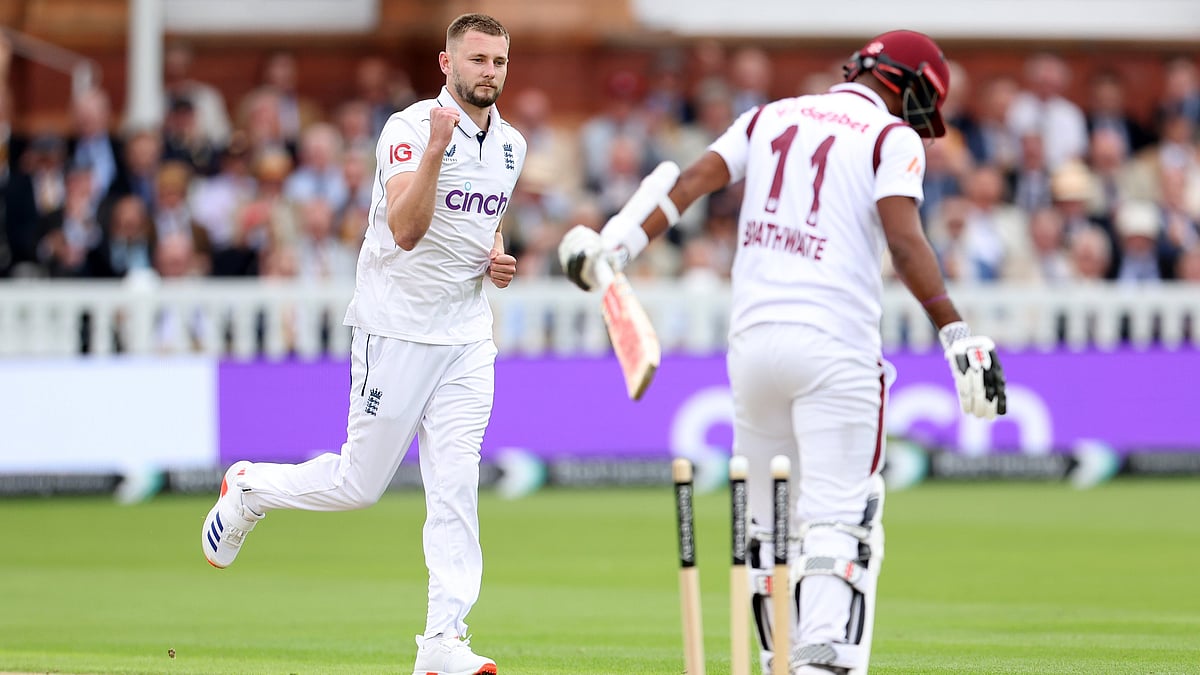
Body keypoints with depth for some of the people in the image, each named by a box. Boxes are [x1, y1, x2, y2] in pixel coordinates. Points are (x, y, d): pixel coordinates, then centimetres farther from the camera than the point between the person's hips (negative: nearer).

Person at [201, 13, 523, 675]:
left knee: (455, 487, -5)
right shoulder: (409, 128, -14)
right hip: (396, 328, -5)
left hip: (466, 335, 5)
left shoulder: (510, 144, 9)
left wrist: (496, 257, 6)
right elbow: (404, 230, -27)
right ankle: (248, 487, 30)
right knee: (359, 483, 2)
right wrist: (436, 147, -37)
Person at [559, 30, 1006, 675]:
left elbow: (696, 177, 4)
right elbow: (903, 238, -12)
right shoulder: (892, 137, 2)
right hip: (833, 345, -5)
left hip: (751, 338, 5)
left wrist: (618, 244, -3)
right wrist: (955, 332, -16)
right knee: (838, 517, -7)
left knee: (765, 520, 15)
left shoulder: (770, 118, 18)